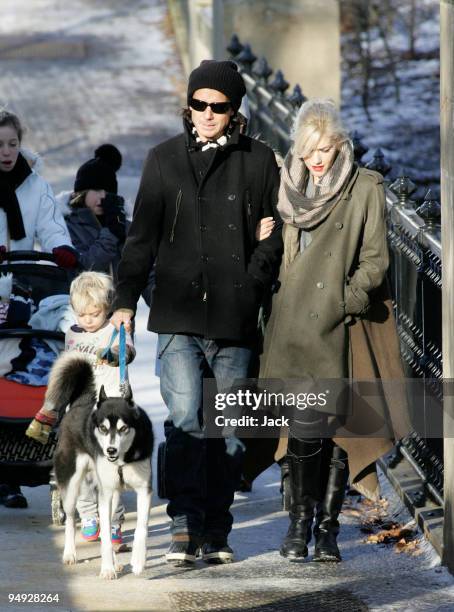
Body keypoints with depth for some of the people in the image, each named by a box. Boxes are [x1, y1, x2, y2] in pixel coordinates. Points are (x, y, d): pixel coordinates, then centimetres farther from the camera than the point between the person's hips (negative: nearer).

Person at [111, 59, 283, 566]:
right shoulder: (165, 159, 8)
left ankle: (215, 533, 10)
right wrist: (125, 299, 1)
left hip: (235, 318, 0)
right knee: (185, 419, -13)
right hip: (178, 316, 0)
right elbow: (142, 236, 9)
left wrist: (251, 284, -5)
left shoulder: (258, 161, 6)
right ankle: (185, 525, -14)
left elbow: (274, 236, 9)